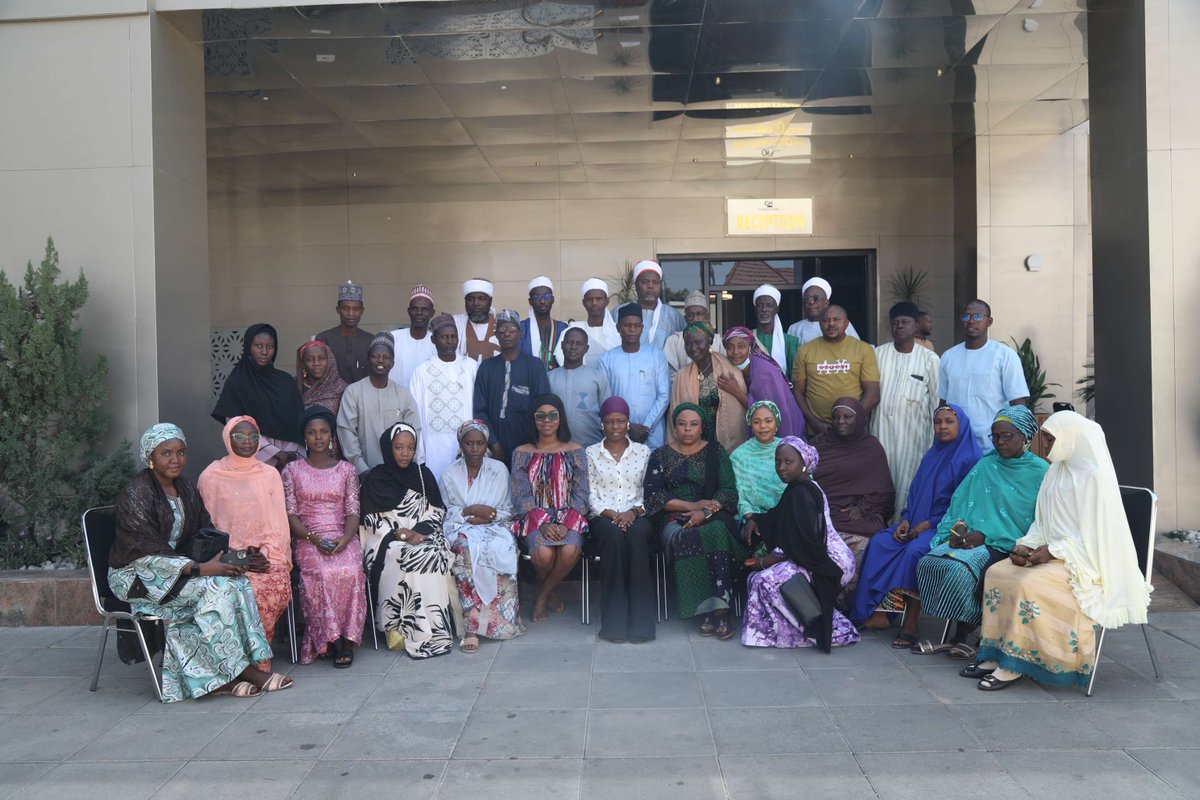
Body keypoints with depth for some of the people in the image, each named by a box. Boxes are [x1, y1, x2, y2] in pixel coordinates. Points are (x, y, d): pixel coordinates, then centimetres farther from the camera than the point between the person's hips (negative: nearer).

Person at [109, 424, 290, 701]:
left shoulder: (187, 490, 9)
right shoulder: (135, 494, -15)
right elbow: (146, 552, -21)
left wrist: (222, 559, -10)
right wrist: (198, 569, -28)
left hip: (175, 568, 7)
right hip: (137, 576, -7)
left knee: (236, 581, -18)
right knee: (214, 586, -27)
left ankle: (218, 677, -19)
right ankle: (242, 671, -19)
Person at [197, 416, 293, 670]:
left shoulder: (270, 474, 12)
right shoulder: (211, 476, 4)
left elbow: (278, 523, 9)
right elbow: (209, 525, 1)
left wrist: (265, 554, -7)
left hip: (267, 553, 2)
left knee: (279, 586, -29)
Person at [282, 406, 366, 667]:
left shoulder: (346, 470, 13)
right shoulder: (292, 470, 10)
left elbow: (353, 511, 6)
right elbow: (289, 513, 2)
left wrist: (345, 538, -15)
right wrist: (313, 538, -14)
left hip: (342, 537, 1)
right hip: (307, 538, -1)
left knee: (350, 571, -32)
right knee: (323, 573, -33)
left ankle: (346, 639, -20)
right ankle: (329, 639, -18)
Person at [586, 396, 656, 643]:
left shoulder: (643, 452, 14)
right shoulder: (591, 453, 12)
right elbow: (590, 495, 4)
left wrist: (634, 511, -11)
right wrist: (611, 514, -13)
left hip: (637, 516, 0)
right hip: (603, 518, 0)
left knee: (637, 535, -36)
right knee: (613, 535, -36)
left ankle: (640, 620, -32)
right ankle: (614, 620, -31)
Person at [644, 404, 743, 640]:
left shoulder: (716, 452, 14)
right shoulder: (660, 456, 13)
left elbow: (729, 491, 4)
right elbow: (652, 495, 1)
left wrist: (705, 511, -13)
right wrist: (692, 505, -8)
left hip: (712, 516, 1)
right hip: (674, 519, 0)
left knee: (719, 532, -34)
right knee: (686, 540, -34)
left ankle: (721, 607, -32)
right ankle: (705, 610, -29)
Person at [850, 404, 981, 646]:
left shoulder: (969, 459, -6)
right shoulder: (932, 455, 17)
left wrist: (928, 524, -15)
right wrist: (905, 519, 0)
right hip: (917, 522, 7)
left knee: (915, 550, -34)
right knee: (879, 542, -15)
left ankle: (911, 624, -26)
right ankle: (877, 613, -18)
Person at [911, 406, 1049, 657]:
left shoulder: (1040, 472, -1)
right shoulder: (985, 465, 16)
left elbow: (1036, 525, -7)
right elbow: (960, 503, 16)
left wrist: (985, 536, -14)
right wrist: (959, 526, -7)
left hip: (1006, 545, -5)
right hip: (971, 538, 5)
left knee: (962, 570, -32)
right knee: (928, 562, -22)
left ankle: (961, 637, -11)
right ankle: (958, 636, -11)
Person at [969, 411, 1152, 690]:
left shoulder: (1095, 476, -13)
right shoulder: (1057, 470, 13)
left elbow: (1096, 534, -17)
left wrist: (1054, 551, -20)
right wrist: (1026, 544, -1)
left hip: (1084, 560, -8)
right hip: (1052, 553, 8)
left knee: (1028, 583, -30)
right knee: (996, 572, -11)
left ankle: (1012, 665, -22)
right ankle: (995, 654, -12)